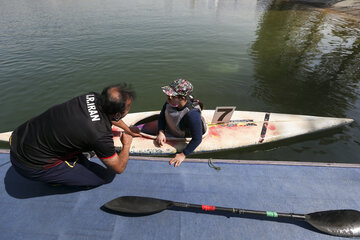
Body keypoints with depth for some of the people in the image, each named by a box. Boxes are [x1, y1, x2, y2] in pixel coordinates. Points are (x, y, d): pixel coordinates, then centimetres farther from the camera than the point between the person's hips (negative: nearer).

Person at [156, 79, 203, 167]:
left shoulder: (192, 114, -42)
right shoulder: (170, 102, -24)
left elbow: (197, 139, -33)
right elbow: (162, 116, -7)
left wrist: (183, 155, -29)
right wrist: (160, 132, -21)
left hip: (181, 139, -5)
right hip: (166, 130, 6)